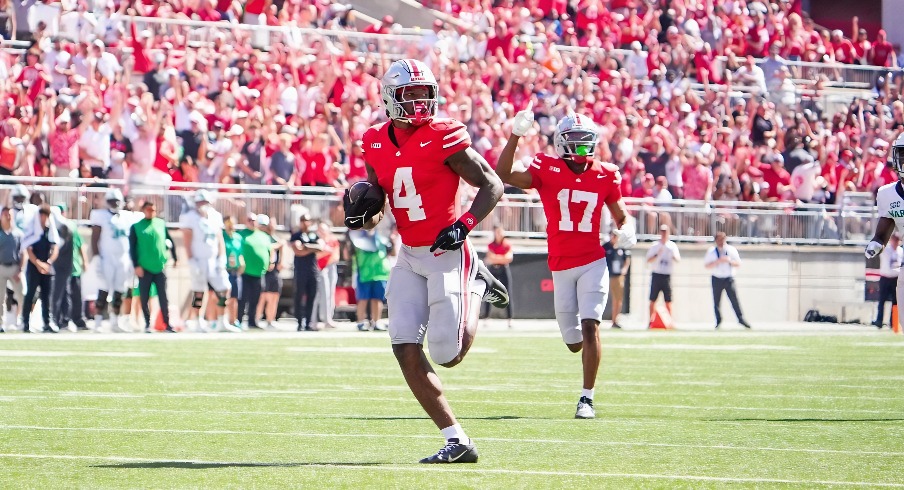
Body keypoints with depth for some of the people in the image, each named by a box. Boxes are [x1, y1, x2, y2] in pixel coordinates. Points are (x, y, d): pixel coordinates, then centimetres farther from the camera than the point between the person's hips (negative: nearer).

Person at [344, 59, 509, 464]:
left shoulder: (444, 138, -12)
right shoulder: (377, 145, 5)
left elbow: (492, 186, -7)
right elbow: (375, 211, 17)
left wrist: (465, 224, -20)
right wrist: (361, 212, -6)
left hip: (447, 254, -5)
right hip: (410, 258, 5)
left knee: (448, 354, -7)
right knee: (406, 351, -6)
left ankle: (476, 286, 22)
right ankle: (456, 441, 2)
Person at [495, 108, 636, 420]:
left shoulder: (605, 175, 1)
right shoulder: (547, 171, -4)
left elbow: (619, 214, 14)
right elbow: (503, 177, -15)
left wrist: (626, 230, -9)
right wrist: (516, 135, -21)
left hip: (592, 264, -1)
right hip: (561, 267, 1)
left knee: (590, 327, -17)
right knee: (574, 342, 8)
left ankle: (587, 398, -12)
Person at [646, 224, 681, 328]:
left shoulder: (672, 246, 6)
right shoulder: (655, 246, 4)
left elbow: (678, 260, 1)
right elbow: (648, 260, 0)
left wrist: (673, 256, -21)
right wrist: (657, 255, -17)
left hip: (667, 276, 0)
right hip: (656, 275, 0)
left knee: (668, 301, -2)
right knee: (653, 300, 0)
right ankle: (651, 321, 5)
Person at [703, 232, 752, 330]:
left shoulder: (731, 250, 2)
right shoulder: (711, 251, 0)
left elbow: (738, 264, 0)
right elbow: (707, 265, -6)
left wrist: (730, 261, -19)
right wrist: (718, 261, -20)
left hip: (729, 279, 0)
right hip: (717, 279, 0)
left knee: (734, 299, -8)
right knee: (716, 302, 4)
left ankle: (741, 319, -4)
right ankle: (718, 321, 17)